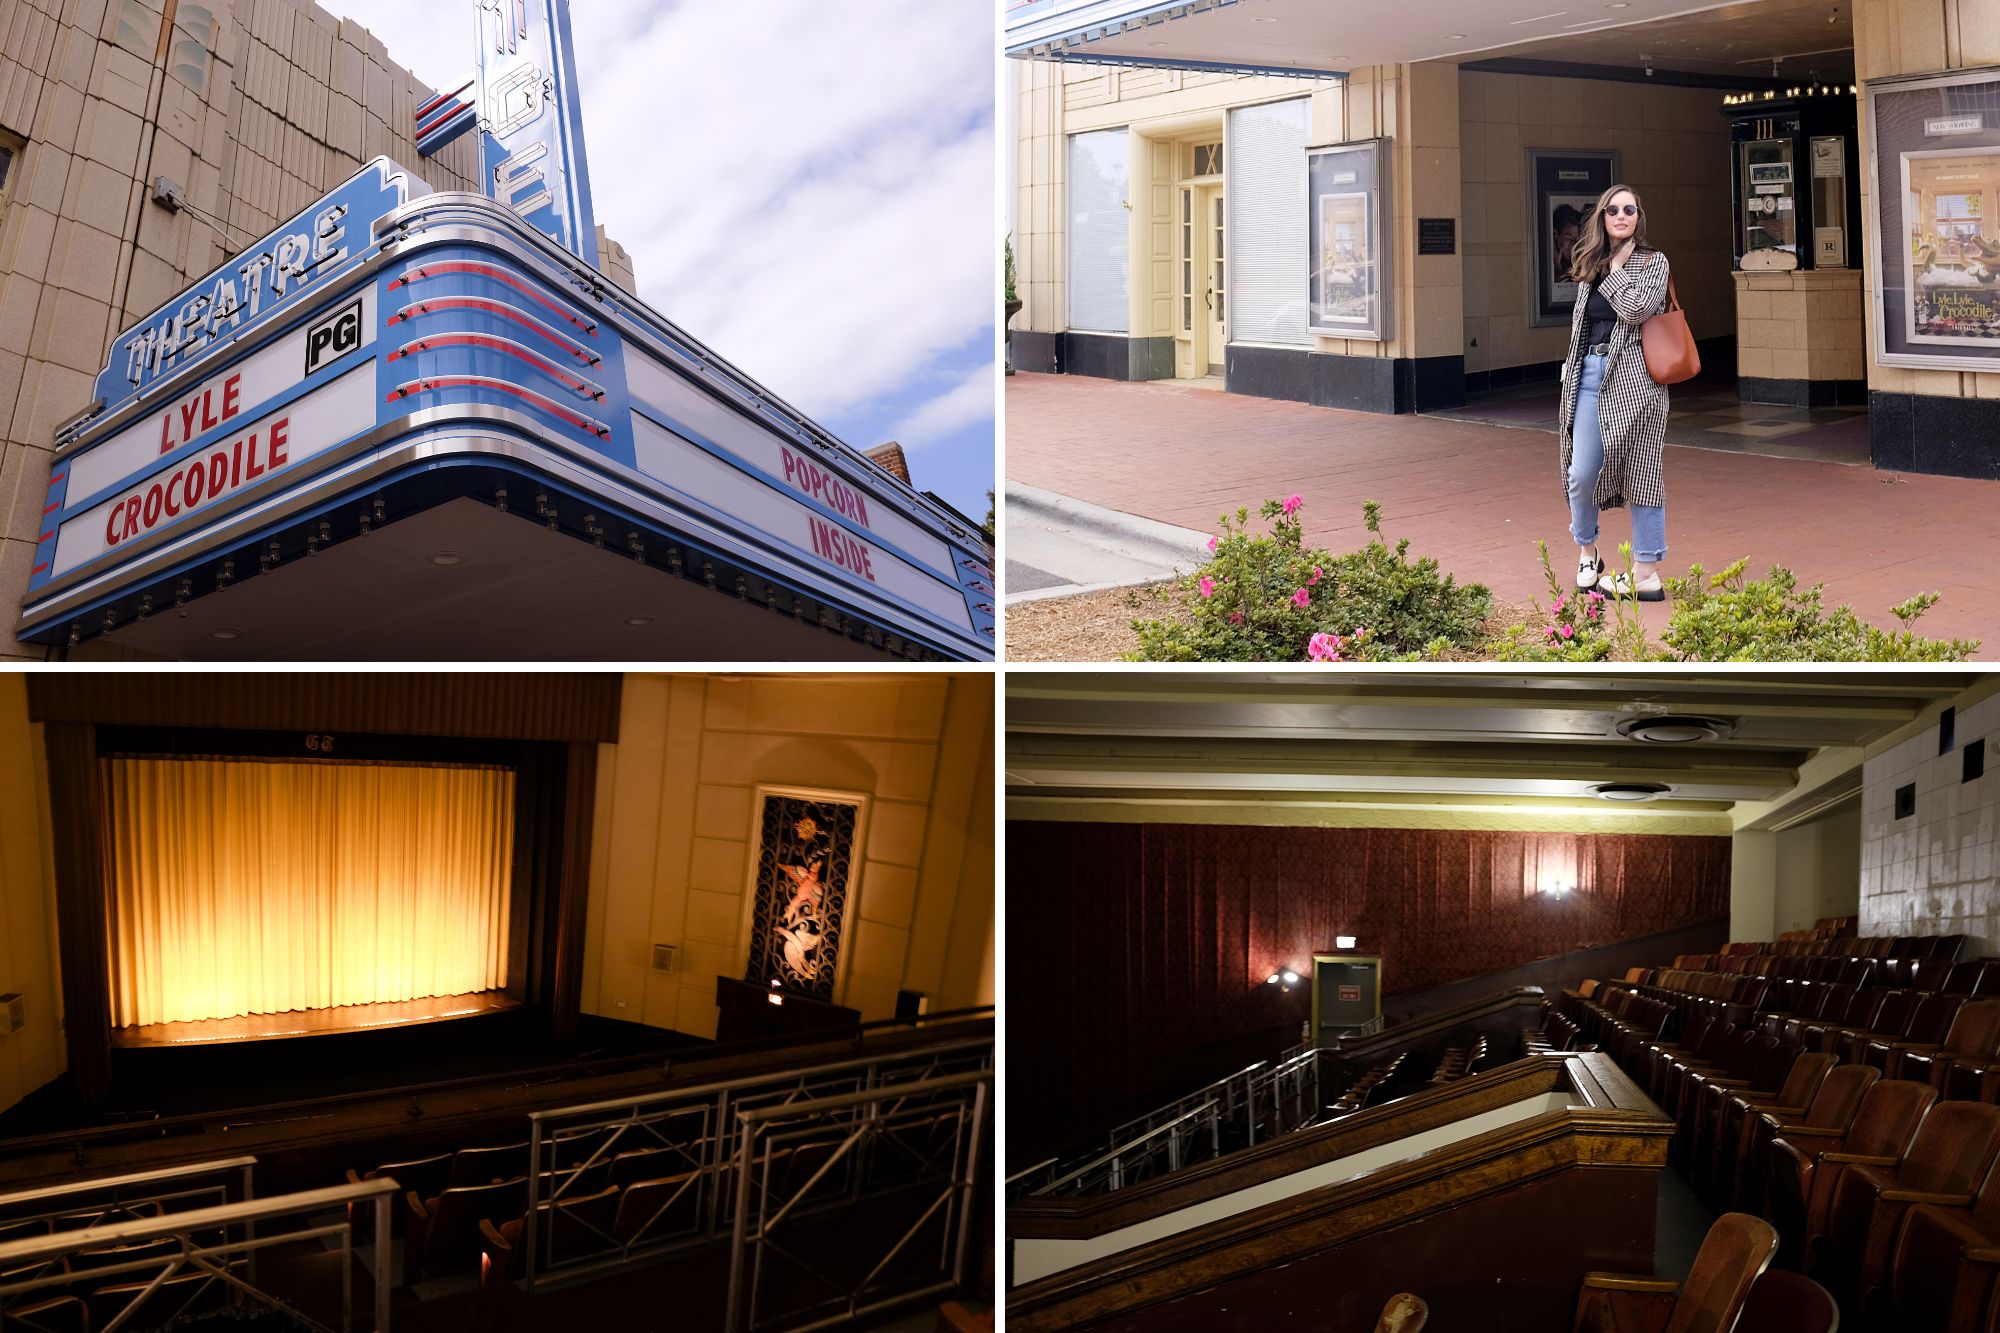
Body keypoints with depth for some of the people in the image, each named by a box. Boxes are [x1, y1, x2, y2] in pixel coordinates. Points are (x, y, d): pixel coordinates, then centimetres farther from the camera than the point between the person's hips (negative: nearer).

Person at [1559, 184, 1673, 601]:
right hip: (1591, 374, 4)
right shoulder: (1590, 267, 16)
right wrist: (1572, 375, 15)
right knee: (1581, 472, -2)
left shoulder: (1653, 262, 2)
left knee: (1640, 474, -2)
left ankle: (1646, 574, 3)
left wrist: (1617, 267, -3)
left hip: (1634, 378, -4)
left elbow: (1636, 309, -15)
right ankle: (1586, 549, 23)